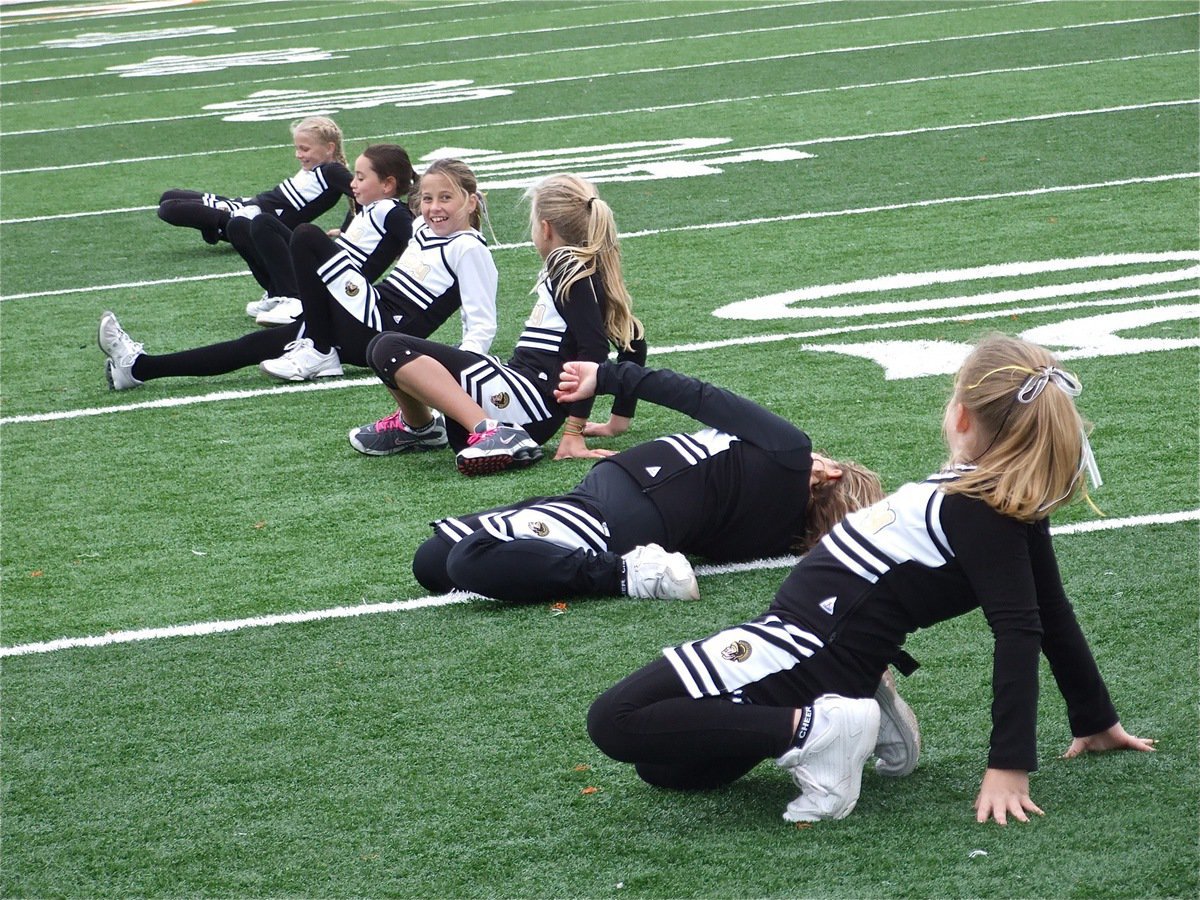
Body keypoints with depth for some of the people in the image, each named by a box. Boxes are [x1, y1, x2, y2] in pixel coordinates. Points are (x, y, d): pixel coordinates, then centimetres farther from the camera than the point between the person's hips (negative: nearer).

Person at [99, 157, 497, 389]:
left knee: (308, 238, -14)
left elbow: (482, 324, -13)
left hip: (383, 332, -9)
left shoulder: (468, 249, -7)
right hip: (363, 328, 9)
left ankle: (318, 352, -8)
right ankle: (138, 366, 3)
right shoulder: (421, 228, 18)